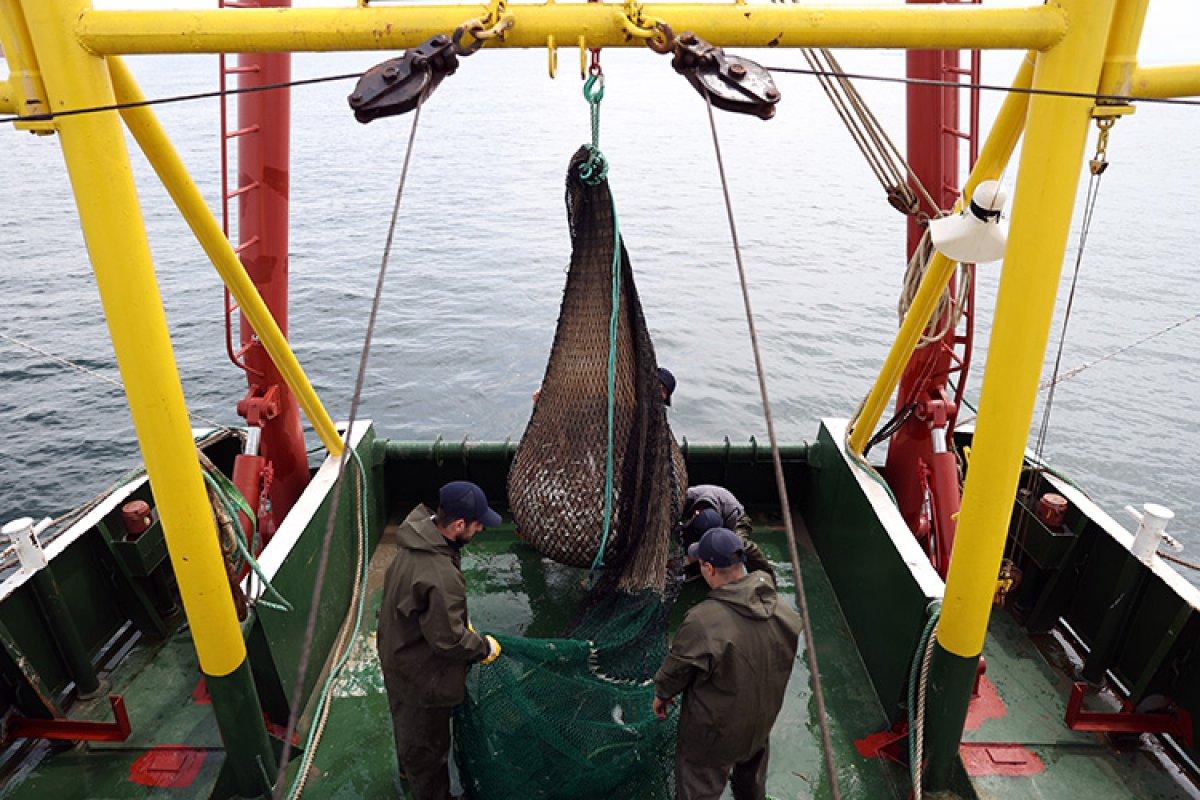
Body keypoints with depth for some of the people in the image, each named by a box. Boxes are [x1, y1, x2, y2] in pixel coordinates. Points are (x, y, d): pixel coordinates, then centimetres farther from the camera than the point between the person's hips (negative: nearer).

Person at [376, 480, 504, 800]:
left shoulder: (416, 541, -12)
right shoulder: (441, 577, -42)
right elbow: (448, 640, -31)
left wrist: (462, 623, 4)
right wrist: (485, 647, -13)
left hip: (397, 655, 9)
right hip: (421, 675, -9)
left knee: (407, 720, 34)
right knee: (427, 739, 18)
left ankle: (408, 768, 61)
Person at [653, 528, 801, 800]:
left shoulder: (703, 621, -36)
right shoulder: (783, 611, -17)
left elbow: (677, 668, -19)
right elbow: (784, 663, 0)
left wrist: (661, 694, 3)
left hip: (715, 731, -5)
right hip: (761, 725, 6)